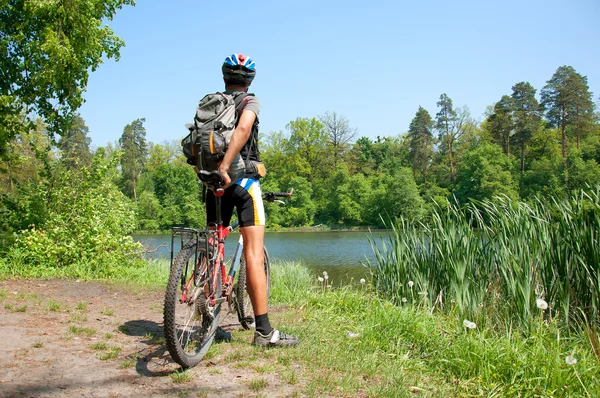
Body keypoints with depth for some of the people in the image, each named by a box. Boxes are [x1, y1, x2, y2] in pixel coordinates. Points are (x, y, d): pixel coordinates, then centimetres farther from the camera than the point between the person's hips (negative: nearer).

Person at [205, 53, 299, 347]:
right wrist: (224, 167, -25)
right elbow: (243, 128, -20)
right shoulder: (250, 101, 2)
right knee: (254, 254, -8)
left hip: (214, 183, 5)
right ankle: (263, 331, -8)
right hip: (243, 181, -5)